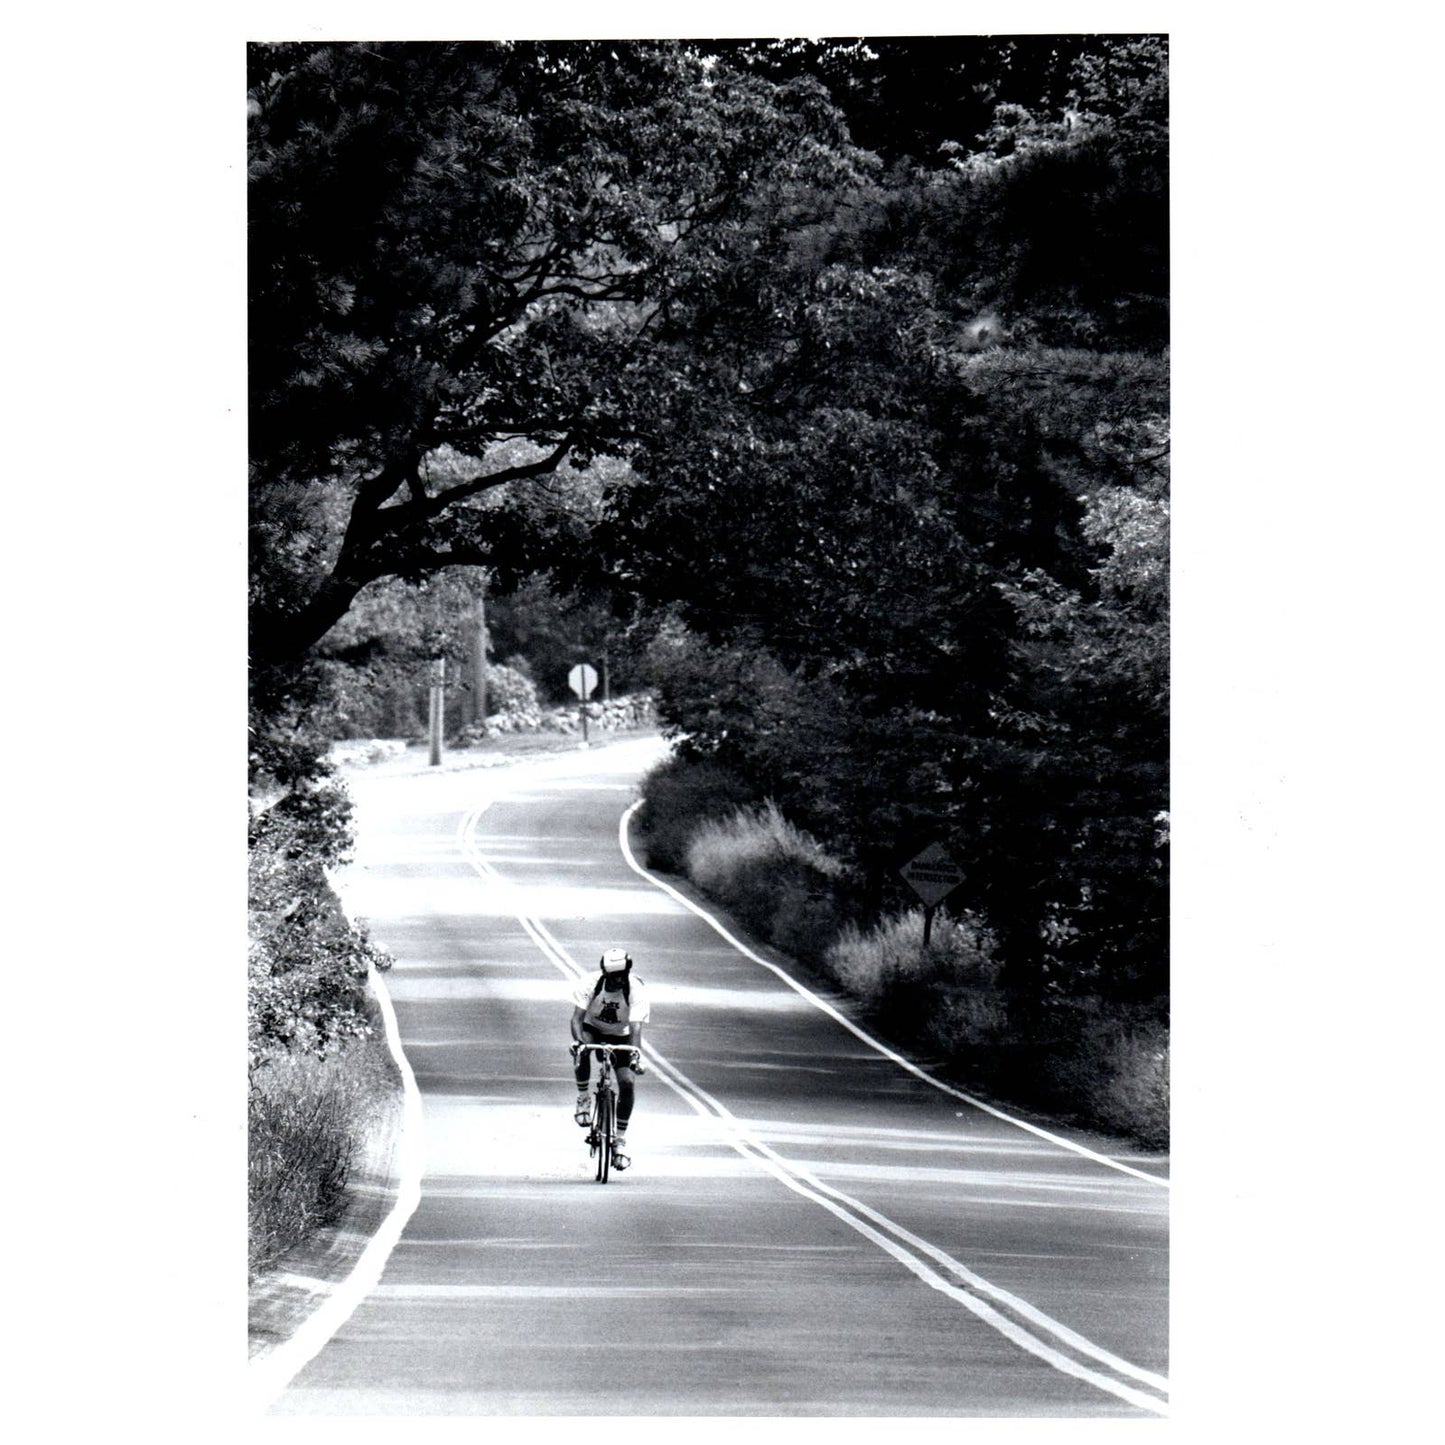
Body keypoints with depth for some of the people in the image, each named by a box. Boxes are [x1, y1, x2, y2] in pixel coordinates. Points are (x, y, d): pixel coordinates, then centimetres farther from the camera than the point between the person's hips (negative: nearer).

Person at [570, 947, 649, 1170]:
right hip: (593, 1029, -1)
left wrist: (636, 1053, -51)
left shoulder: (636, 991, -26)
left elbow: (636, 1028, -33)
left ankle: (620, 1140, -4)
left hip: (620, 1036, 1)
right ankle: (583, 1098, -15)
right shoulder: (590, 985, -26)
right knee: (582, 1051, -37)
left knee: (627, 1083, -16)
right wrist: (578, 1041, -50)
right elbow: (577, 1017, -30)